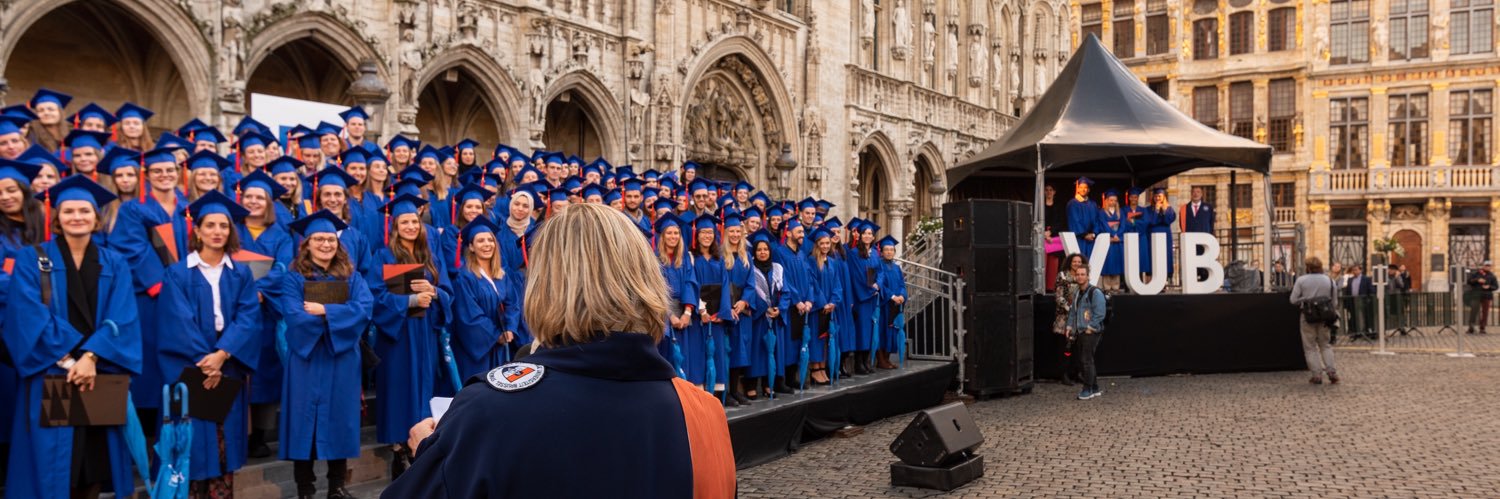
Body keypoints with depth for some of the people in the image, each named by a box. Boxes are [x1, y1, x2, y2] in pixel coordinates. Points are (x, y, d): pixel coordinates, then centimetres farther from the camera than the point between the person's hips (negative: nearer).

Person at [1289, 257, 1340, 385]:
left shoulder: (1301, 280, -6)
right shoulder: (1329, 280, 2)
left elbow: (1294, 300, -6)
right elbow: (1335, 303, 5)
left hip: (1308, 317, -3)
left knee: (1310, 347, 6)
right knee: (1326, 345, 16)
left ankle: (1317, 375, 3)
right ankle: (1331, 372, 5)